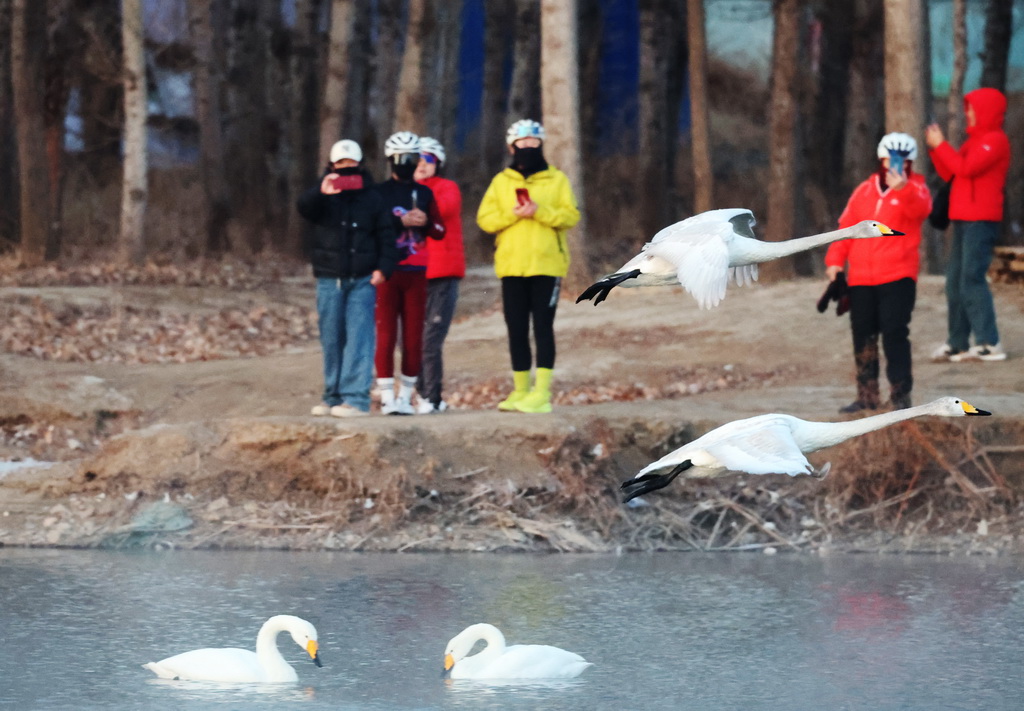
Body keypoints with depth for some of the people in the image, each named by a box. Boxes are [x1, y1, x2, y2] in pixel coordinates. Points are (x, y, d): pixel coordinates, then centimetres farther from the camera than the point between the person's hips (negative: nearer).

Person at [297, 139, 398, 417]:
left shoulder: (372, 199, 8)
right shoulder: (323, 198, 5)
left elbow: (385, 235, 9)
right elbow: (304, 207, -17)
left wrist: (383, 268, -5)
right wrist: (320, 192, -38)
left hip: (362, 279, -1)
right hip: (329, 279, 1)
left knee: (358, 339, -10)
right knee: (331, 340, 6)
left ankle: (356, 397, -14)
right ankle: (333, 396, 15)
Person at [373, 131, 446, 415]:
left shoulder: (424, 193, 14)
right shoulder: (378, 193, 3)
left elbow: (440, 231, 15)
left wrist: (426, 222, -5)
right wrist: (401, 222, -17)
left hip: (416, 273, 3)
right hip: (387, 272, -3)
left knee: (413, 338, 2)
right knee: (386, 336, -6)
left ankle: (406, 396, 8)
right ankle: (387, 397, -4)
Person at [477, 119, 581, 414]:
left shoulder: (556, 179, 6)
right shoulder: (501, 181, 11)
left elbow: (571, 215, -4)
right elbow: (485, 219, 3)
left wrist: (539, 211, -18)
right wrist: (513, 214, -14)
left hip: (546, 265, -3)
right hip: (511, 267, 3)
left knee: (543, 327, -7)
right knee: (517, 330, 5)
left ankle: (542, 393, -10)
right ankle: (520, 391, 13)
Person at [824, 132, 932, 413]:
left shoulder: (915, 189, 1)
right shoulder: (864, 191, 14)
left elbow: (921, 209, -23)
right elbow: (847, 226, 14)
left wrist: (902, 188, -43)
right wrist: (835, 259, 3)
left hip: (898, 277, -5)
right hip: (861, 279, 5)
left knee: (895, 334, -11)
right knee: (863, 336, 9)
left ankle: (901, 395, -6)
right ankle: (867, 396, 19)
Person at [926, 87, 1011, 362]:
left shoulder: (995, 141, -8)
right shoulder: (974, 141, 22)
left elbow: (966, 167, -20)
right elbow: (949, 173, 19)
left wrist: (941, 145, -11)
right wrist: (935, 148, 7)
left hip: (980, 220, -10)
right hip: (963, 220, 10)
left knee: (971, 280, -15)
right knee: (955, 282, 8)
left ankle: (990, 344, -16)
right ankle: (957, 344, 11)